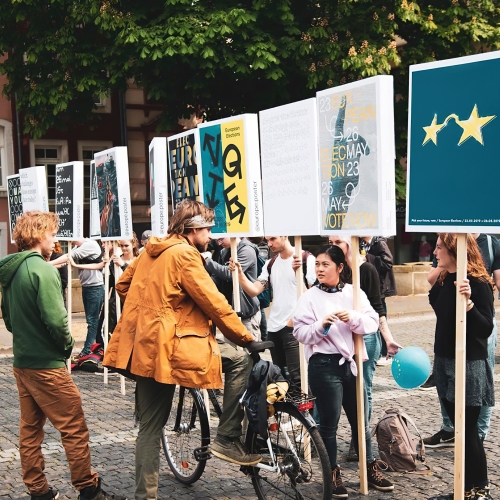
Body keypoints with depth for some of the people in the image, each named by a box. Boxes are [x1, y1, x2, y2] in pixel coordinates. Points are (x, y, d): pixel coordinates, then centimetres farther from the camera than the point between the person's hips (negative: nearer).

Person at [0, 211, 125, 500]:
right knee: (75, 429, 0)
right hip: (47, 364, -9)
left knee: (30, 429, 12)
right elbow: (55, 319, -23)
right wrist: (68, 344, -6)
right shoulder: (42, 269, -17)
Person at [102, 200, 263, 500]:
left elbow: (123, 285, 23)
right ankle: (227, 439, -1)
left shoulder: (152, 251, 15)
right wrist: (244, 336, -6)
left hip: (144, 348, 9)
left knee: (151, 427, 14)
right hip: (170, 346, -9)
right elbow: (213, 302, -13)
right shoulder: (184, 254, -11)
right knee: (241, 360, -2)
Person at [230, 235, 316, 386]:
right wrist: (239, 273, -9)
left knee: (296, 376, -10)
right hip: (273, 327, 7)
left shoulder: (306, 259, -6)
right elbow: (254, 291, 4)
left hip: (293, 327, -7)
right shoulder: (270, 264, 13)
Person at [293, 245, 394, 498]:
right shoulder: (309, 297, -3)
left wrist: (353, 318, -20)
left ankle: (371, 468, 30)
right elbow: (300, 332, -8)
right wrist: (321, 326, -24)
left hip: (352, 362, 3)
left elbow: (372, 323, -2)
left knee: (360, 420, 15)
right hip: (324, 365, -3)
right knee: (329, 423, 4)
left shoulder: (354, 293, 5)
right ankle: (333, 474, 18)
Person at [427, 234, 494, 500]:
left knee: (468, 431, -1)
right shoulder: (444, 280, 7)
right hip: (444, 361, 8)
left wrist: (468, 302, -35)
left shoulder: (478, 283, -17)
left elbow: (486, 328, -26)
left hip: (469, 365, -8)